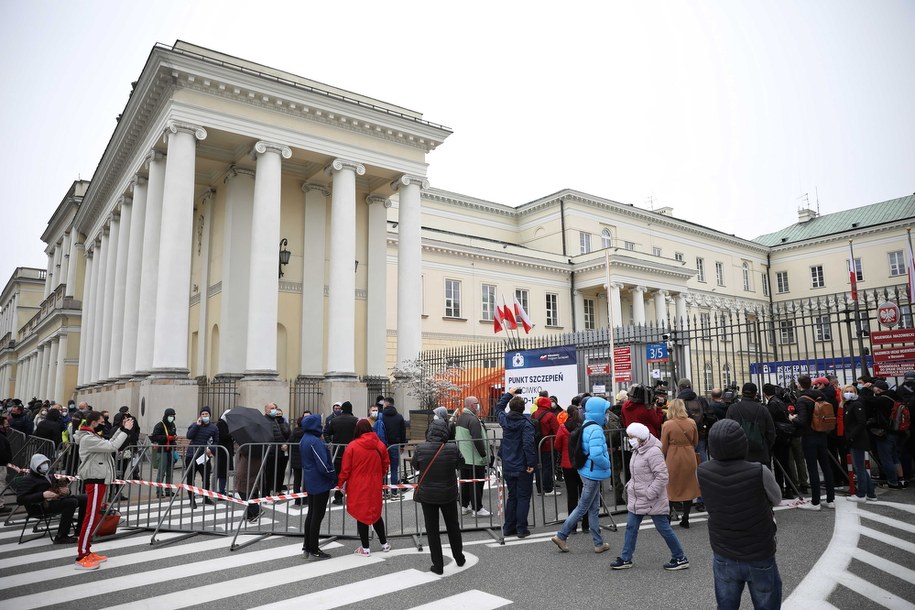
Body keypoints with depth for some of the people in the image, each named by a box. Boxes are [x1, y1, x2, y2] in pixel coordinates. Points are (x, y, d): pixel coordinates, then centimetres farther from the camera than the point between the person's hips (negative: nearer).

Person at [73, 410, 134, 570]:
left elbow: (110, 443, 13)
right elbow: (112, 447, -24)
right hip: (95, 481, -11)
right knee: (91, 518, -8)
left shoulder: (92, 436, 14)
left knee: (93, 517, 14)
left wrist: (122, 428, 8)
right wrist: (126, 430, -18)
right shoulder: (88, 439, -18)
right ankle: (81, 558, -4)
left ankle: (86, 552, 21)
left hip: (99, 479, 11)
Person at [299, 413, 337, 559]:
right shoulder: (315, 442, -22)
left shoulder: (304, 440, 8)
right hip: (320, 483, -9)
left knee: (311, 514, 17)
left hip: (310, 482, 9)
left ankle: (307, 547, 24)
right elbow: (323, 465, -23)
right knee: (317, 516, -1)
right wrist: (335, 477, -8)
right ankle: (314, 551, 7)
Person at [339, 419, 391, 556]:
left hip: (358, 487, -3)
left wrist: (342, 483, 5)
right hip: (375, 487, 4)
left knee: (361, 514, 8)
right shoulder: (380, 445, -2)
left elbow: (346, 468, -9)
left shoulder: (352, 446, -13)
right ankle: (384, 544, 27)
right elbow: (386, 465, 8)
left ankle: (365, 548, 14)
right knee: (375, 513, 19)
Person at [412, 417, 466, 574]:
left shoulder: (420, 449, -17)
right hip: (448, 494, 1)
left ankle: (438, 565, 18)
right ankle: (459, 558, 37)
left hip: (427, 495, -1)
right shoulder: (452, 449, -18)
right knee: (453, 526, 21)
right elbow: (460, 465, 0)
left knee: (432, 530, 12)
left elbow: (415, 466, 0)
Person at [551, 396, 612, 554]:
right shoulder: (596, 430, -23)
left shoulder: (585, 426, 7)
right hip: (593, 473, -9)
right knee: (582, 507, 3)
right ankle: (561, 536, 10)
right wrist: (607, 464, -14)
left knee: (594, 508, 16)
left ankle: (599, 543, 25)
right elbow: (596, 455, -32)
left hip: (587, 471, 9)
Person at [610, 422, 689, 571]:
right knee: (631, 527, 10)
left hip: (653, 501, -9)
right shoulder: (637, 451, 9)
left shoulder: (653, 452, -21)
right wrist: (630, 485, 10)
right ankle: (625, 559, 19)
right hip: (637, 499, 9)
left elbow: (662, 476, -24)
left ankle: (680, 559, 19)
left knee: (663, 528, 3)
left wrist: (650, 493, -23)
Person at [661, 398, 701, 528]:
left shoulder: (667, 425, -11)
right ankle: (685, 519, 16)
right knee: (688, 487, 12)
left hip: (673, 459, -2)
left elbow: (664, 447, -6)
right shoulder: (692, 423, -4)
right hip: (689, 458, 2)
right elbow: (696, 443, 8)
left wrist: (663, 459, 10)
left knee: (671, 488, 10)